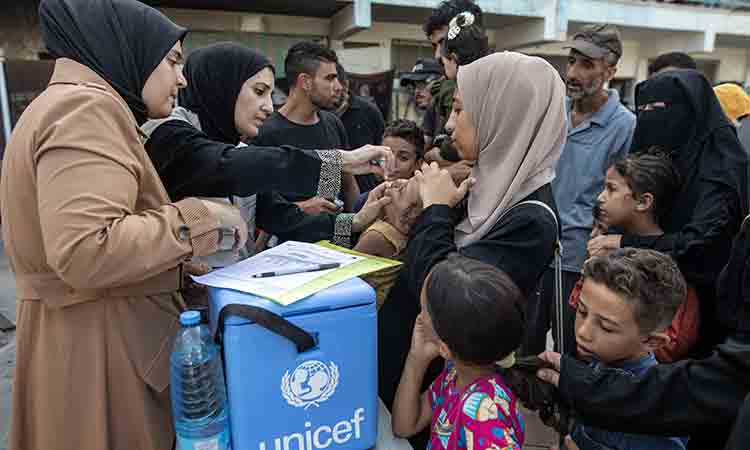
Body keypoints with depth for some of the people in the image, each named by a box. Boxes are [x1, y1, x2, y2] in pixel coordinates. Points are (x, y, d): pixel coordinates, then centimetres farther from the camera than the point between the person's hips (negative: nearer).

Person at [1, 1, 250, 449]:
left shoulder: (88, 108, 18)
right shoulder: (86, 107, -16)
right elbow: (85, 251, -29)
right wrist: (200, 221, -19)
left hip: (116, 331, 10)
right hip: (98, 341, -10)